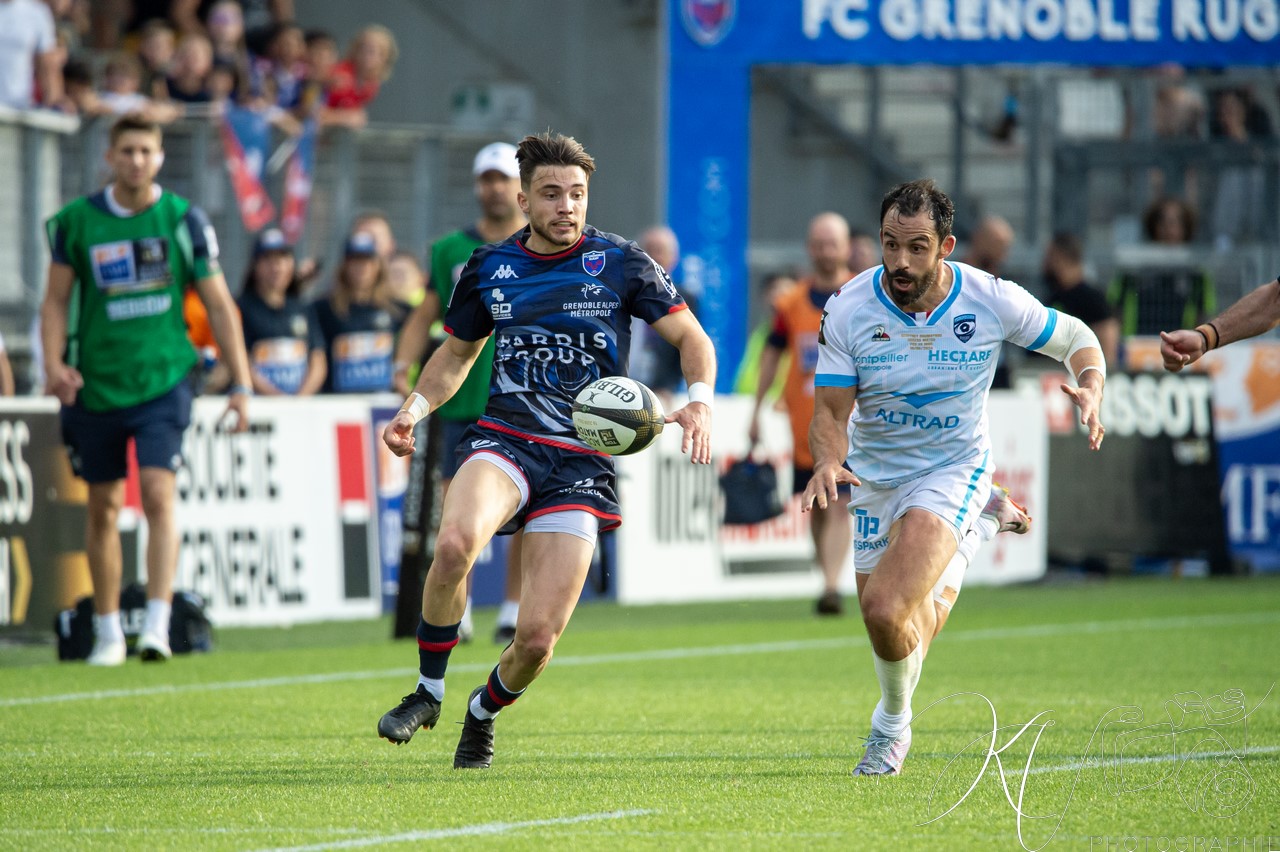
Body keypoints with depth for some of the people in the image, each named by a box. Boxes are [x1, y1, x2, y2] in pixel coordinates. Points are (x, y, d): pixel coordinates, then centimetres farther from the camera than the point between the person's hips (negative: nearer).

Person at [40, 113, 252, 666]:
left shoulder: (184, 221, -2)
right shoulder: (76, 221, 0)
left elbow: (218, 305, 4)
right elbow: (56, 300, 6)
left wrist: (241, 384, 1)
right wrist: (54, 362, -12)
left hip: (162, 383, -2)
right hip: (95, 387, 2)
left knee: (159, 496, -17)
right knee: (103, 508, 9)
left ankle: (157, 626, -21)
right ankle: (107, 631, 21)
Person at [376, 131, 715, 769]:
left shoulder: (620, 263, 1)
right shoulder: (488, 268, 9)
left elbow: (692, 338, 6)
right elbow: (457, 353, 24)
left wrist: (699, 402, -14)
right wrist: (414, 408, 6)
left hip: (581, 461, -1)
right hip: (503, 439, 1)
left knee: (538, 637, -9)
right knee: (455, 542, -35)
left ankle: (484, 713, 26)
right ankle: (428, 691, -14)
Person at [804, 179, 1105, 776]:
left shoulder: (992, 301, -17)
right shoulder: (848, 310, -15)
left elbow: (1077, 339, 0)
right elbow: (830, 409, -9)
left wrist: (1091, 392, -21)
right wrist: (828, 462, -32)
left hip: (953, 471, -3)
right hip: (874, 477, 3)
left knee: (885, 610, -23)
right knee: (891, 623, 12)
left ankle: (892, 721, 7)